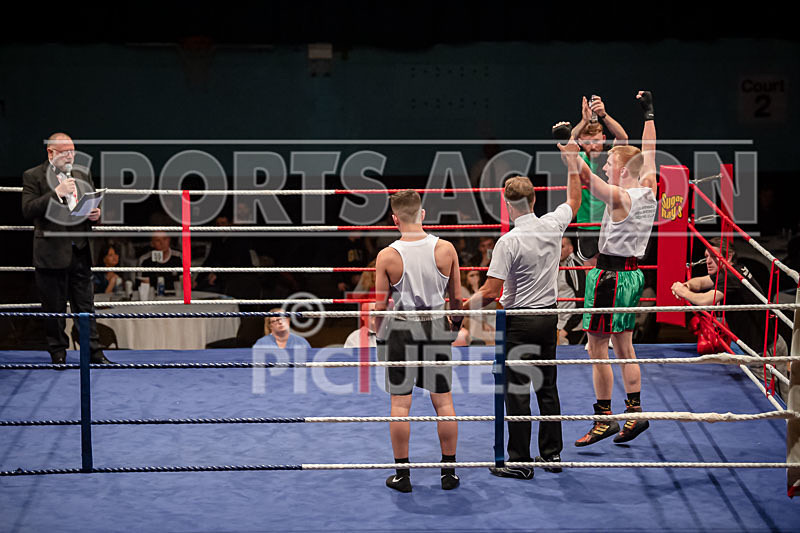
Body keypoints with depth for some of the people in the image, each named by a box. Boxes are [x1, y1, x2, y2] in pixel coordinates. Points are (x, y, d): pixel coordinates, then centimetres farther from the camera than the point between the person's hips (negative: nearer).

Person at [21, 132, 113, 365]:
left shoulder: (83, 176, 14)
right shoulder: (33, 176, -2)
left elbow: (92, 206, 22)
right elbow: (28, 210, -13)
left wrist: (96, 214, -2)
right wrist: (56, 193, -20)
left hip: (80, 252, 4)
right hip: (51, 254, -4)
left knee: (85, 306, 7)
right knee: (54, 309, 4)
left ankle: (94, 352, 11)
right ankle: (58, 355, 15)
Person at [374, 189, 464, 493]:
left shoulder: (387, 256, -10)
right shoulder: (445, 249, -5)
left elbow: (380, 305, -5)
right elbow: (457, 297, 3)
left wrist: (380, 334, 11)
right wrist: (456, 324, 19)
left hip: (399, 329, -2)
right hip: (436, 327, 2)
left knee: (400, 403, 6)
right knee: (443, 401, 10)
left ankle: (402, 474, 11)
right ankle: (449, 472, 16)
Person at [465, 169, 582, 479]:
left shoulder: (509, 242, -19)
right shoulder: (553, 226, -2)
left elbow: (491, 292, -20)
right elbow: (574, 200, 21)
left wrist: (462, 308, -7)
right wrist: (573, 165, 30)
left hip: (520, 320, -6)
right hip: (549, 315, 7)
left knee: (517, 392, -1)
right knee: (547, 387, 15)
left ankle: (520, 462, 3)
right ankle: (552, 454, 22)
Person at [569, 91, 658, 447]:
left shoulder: (620, 197, -17)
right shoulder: (649, 192, 5)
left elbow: (585, 175, -28)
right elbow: (648, 151, 18)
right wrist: (648, 113, 27)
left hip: (610, 275, -9)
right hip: (633, 273, 9)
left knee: (597, 349, -2)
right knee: (623, 347, 15)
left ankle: (604, 419, 1)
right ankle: (634, 412, 16)